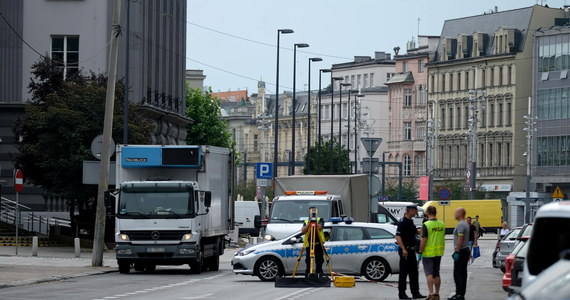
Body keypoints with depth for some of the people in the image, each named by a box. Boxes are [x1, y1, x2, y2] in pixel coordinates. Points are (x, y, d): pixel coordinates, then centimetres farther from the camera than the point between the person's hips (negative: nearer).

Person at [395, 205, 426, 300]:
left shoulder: (411, 222, 14)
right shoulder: (403, 222, -15)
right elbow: (398, 237, -22)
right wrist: (403, 249, -26)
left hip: (412, 250, 9)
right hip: (405, 251, -9)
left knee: (414, 273, 11)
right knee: (404, 273, -4)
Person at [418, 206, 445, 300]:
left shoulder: (426, 225, -16)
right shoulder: (442, 224, 4)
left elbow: (424, 240, -18)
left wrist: (420, 252, -12)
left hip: (428, 253, -6)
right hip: (438, 252, 6)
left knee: (429, 273, -5)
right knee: (436, 274, 12)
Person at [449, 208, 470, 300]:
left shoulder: (461, 225, -16)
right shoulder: (466, 224, 17)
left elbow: (460, 239, -22)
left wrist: (457, 252, -21)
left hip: (461, 251, -10)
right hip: (466, 250, 10)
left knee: (457, 274, -10)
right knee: (463, 273, 10)